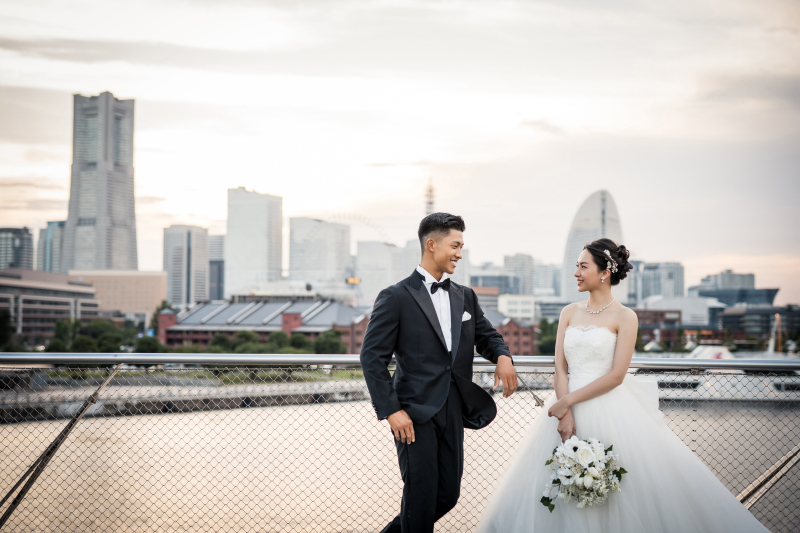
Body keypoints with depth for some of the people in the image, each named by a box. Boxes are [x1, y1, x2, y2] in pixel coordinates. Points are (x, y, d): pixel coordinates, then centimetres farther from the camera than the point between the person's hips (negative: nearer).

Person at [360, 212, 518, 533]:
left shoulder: (466, 297, 13)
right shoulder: (396, 298, -6)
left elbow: (486, 336, 22)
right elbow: (372, 357, -8)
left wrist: (502, 356, -3)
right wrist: (391, 411, -15)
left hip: (453, 411, 6)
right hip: (414, 412, -6)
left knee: (448, 495, 9)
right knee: (421, 495, -3)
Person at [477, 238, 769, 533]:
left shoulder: (624, 317, -4)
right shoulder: (569, 312, 10)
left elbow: (616, 375, -11)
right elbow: (560, 368, 4)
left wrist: (568, 401, -14)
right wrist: (564, 414, -10)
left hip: (611, 413, -4)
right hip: (569, 411, 4)